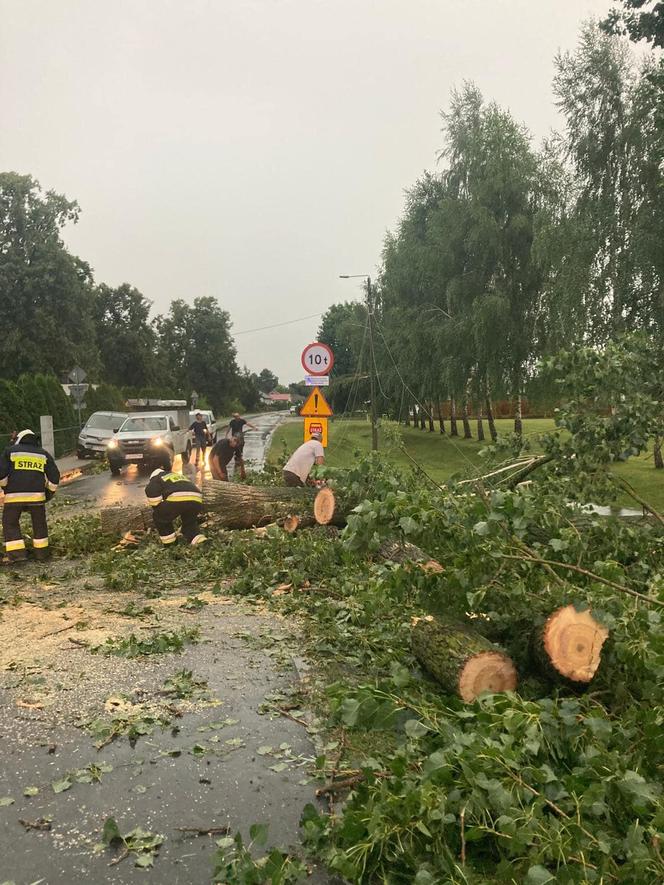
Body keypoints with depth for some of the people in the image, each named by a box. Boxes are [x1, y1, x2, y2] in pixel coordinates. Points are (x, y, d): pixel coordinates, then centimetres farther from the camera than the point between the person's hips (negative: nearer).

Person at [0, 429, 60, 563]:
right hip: (37, 495, 2)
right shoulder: (44, 454, 14)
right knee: (39, 524, 17)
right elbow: (54, 476, 9)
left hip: (14, 495, -2)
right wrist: (49, 494, 19)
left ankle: (17, 553, 2)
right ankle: (41, 552, 21)